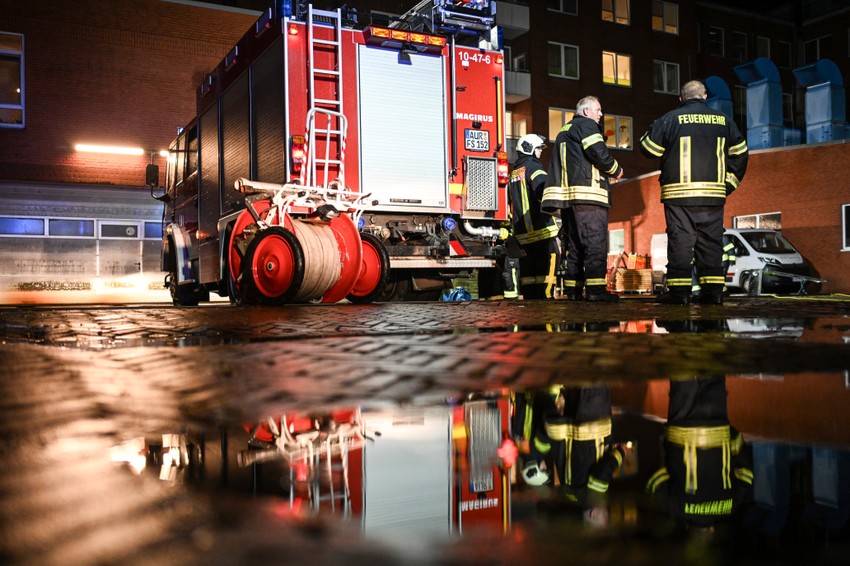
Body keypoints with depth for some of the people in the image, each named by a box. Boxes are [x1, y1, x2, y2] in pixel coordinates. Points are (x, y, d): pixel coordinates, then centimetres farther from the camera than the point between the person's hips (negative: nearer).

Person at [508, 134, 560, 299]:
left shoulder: (514, 172, 21)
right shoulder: (532, 166, -4)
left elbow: (511, 203, 22)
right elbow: (544, 191, -21)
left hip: (522, 232, 8)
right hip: (540, 229, -8)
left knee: (528, 270, 8)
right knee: (548, 261, -10)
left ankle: (530, 298, 8)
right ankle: (545, 297, -16)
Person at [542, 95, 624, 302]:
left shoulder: (563, 132, 28)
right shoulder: (587, 125, 0)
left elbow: (555, 166, 25)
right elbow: (599, 153, -13)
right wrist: (615, 169, 3)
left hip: (567, 196, 9)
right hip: (588, 193, -9)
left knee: (575, 244, 9)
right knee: (595, 242, -12)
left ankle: (572, 289, 8)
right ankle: (595, 289, -18)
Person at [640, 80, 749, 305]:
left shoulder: (671, 119, 0)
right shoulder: (724, 120, 11)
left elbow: (648, 148, 4)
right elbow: (741, 153, 14)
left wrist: (652, 130, 24)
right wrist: (729, 183, 20)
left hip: (679, 194, -3)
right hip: (714, 193, 3)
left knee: (679, 240, -2)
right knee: (711, 241, 7)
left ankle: (679, 291, -5)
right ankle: (713, 291, 5)